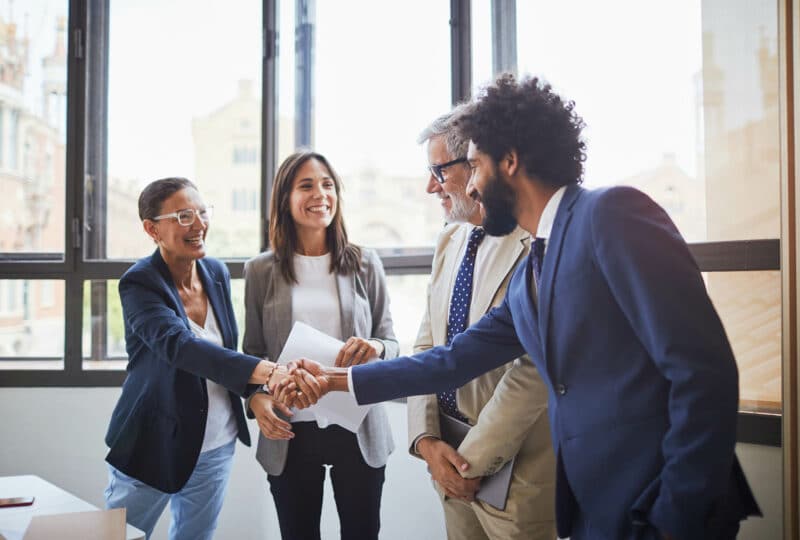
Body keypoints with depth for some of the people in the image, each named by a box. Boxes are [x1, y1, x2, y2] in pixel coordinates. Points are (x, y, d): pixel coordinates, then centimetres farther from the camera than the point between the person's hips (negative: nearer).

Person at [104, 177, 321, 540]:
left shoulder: (217, 273, 0)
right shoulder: (139, 284, -19)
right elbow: (180, 346, -37)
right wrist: (267, 372, -50)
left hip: (216, 445, 5)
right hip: (154, 446, -5)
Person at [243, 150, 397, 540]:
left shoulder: (365, 264, 1)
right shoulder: (261, 270, 1)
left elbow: (391, 343, 5)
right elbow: (252, 352, 6)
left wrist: (375, 349, -18)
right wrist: (256, 397, -13)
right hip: (290, 433, 0)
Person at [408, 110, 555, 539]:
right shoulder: (449, 242, 8)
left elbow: (531, 373, -22)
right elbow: (427, 347, 8)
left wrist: (472, 460, -16)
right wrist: (425, 439, -3)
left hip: (512, 471, -7)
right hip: (451, 459, 7)